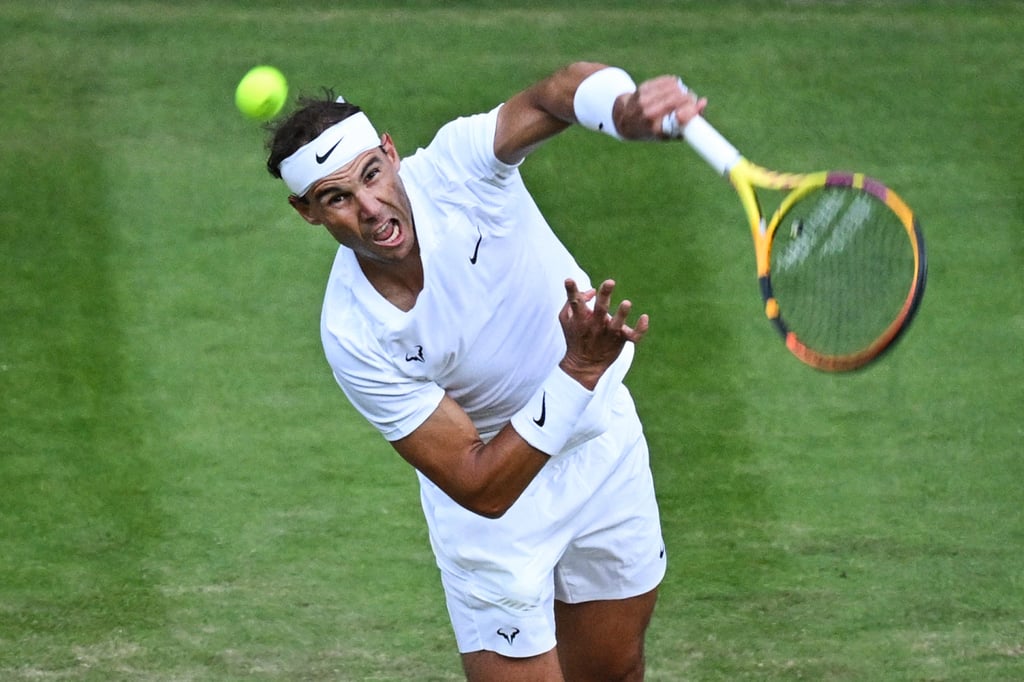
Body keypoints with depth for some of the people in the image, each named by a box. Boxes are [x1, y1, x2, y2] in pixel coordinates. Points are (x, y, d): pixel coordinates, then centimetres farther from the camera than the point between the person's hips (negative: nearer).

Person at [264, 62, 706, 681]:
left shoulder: (455, 166, -25)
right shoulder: (355, 336, -29)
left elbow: (556, 95, -46)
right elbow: (482, 489, -31)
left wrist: (624, 107, -69)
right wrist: (579, 371, -41)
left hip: (604, 440, 3)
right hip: (499, 505, -3)